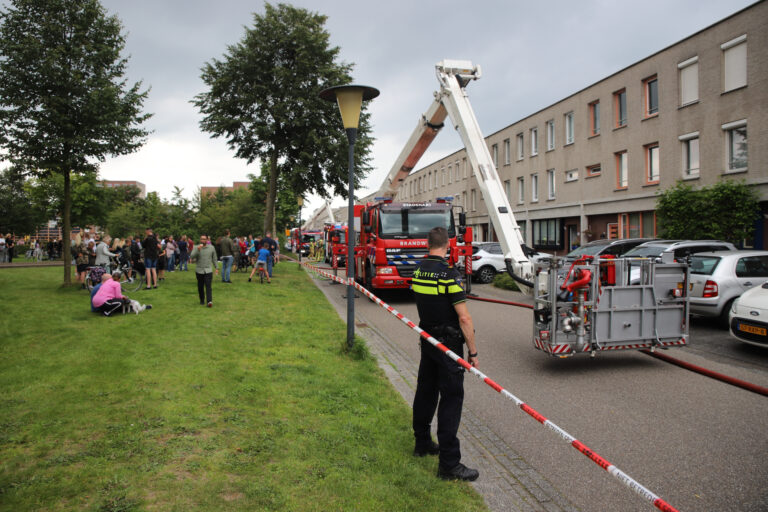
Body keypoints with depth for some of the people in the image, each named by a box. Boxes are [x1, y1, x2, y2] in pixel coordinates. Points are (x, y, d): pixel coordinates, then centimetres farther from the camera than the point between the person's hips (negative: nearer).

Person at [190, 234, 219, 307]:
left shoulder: (211, 248, 4)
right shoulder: (196, 247, -1)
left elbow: (214, 258, 13)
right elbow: (192, 257, -15)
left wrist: (216, 268, 11)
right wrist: (198, 249, -26)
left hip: (208, 270, -1)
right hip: (199, 270, 1)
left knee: (208, 286, -12)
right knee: (200, 287, 9)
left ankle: (209, 301, -21)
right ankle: (202, 300, 25)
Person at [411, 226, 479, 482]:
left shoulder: (418, 271, 4)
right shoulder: (449, 275, -19)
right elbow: (464, 318, -20)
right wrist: (473, 351, -14)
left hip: (427, 340, 8)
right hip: (448, 344, -8)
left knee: (425, 391, 18)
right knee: (451, 398, -4)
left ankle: (422, 443, 33)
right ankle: (449, 463, -1)